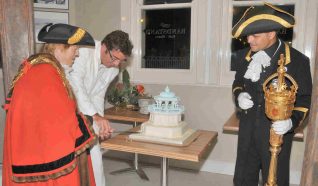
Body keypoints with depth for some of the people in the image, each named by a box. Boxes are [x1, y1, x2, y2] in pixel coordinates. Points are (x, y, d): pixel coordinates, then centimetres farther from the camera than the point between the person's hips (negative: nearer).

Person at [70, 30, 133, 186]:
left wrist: (101, 125, -12)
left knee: (94, 155, 4)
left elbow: (98, 96, 2)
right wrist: (95, 116, -38)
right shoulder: (83, 51, -22)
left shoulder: (113, 70, -2)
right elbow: (75, 84, -32)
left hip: (83, 114, 6)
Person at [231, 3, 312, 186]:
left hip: (277, 130, -3)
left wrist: (292, 121, -22)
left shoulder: (297, 60, -12)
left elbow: (305, 98, -4)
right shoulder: (244, 56, -1)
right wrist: (239, 95, -8)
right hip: (248, 129, 4)